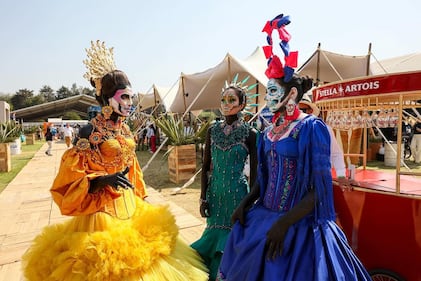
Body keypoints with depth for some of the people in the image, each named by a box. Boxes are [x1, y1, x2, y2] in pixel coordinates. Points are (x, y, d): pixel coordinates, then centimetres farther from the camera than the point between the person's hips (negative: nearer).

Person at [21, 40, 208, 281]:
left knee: (137, 257, 17)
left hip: (130, 203, 7)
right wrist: (104, 179, -29)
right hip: (103, 207, -6)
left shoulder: (125, 130, 5)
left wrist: (140, 199, 18)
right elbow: (72, 177, -13)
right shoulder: (90, 131, -15)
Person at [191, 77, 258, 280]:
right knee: (214, 232, 15)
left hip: (237, 191, -3)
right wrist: (203, 197, 3)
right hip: (215, 191, 3)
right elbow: (206, 167, 5)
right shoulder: (213, 130, 1)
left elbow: (254, 172, -5)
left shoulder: (249, 133, -8)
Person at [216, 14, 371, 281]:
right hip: (263, 216, 7)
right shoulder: (270, 131, 5)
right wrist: (246, 203, 0)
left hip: (299, 225, -6)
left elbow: (320, 187, -17)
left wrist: (284, 223, -21)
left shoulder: (312, 127, -14)